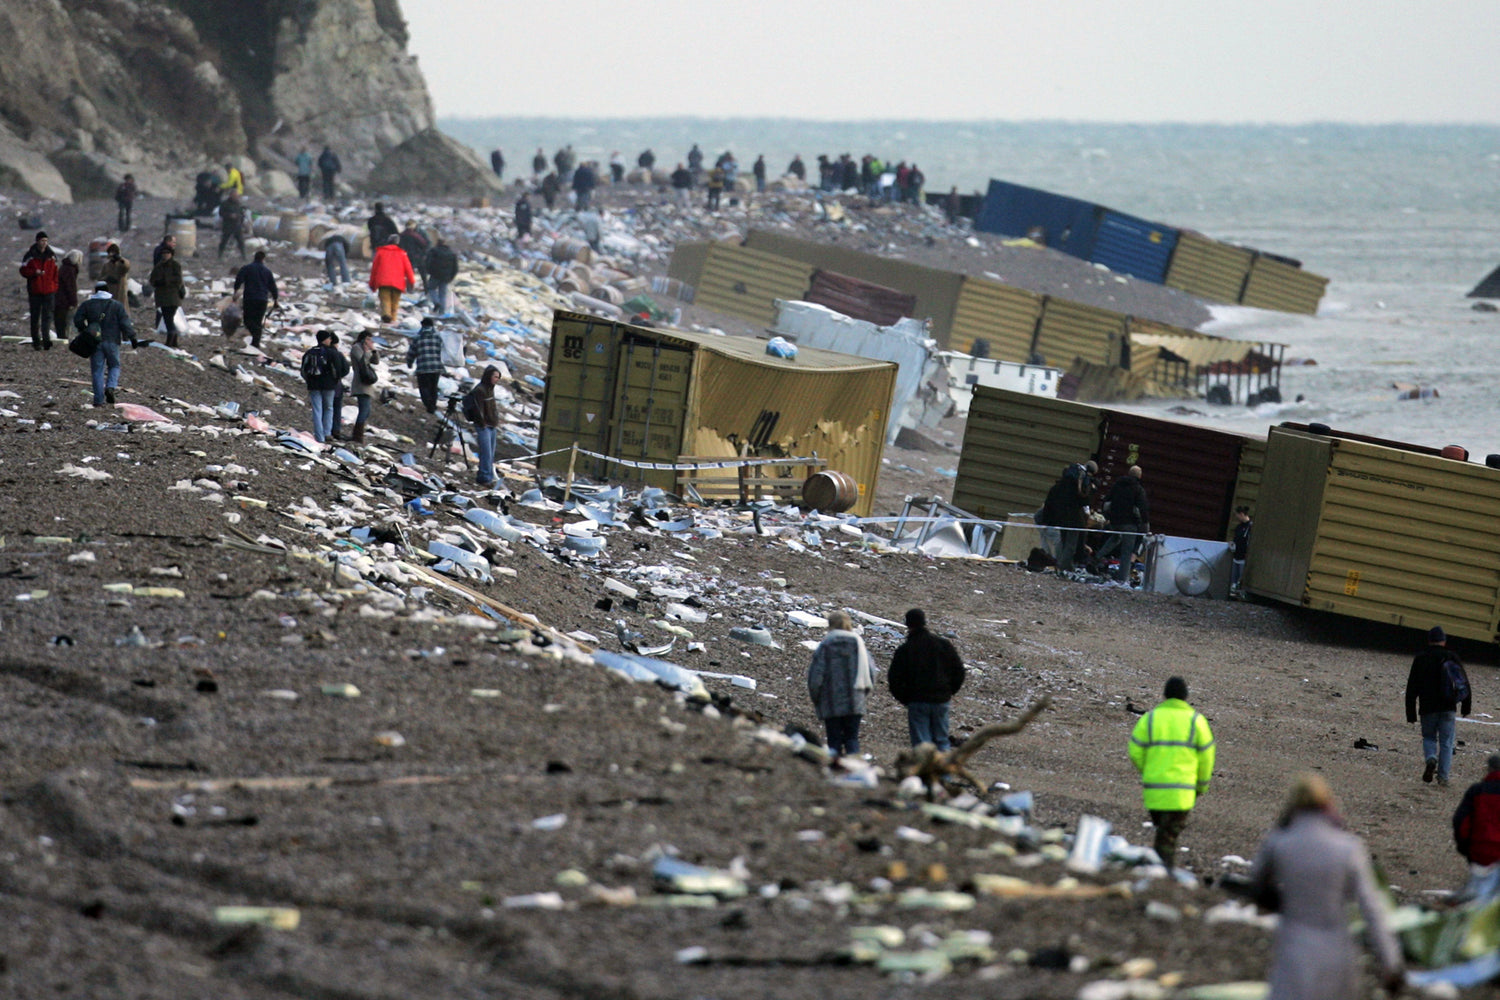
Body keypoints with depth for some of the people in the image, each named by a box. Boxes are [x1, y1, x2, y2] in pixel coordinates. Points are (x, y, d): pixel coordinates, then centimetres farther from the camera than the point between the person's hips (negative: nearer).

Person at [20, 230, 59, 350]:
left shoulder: (51, 255, 8)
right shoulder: (30, 255, 0)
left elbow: (55, 273, 13)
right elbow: (23, 271, 0)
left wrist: (55, 288, 6)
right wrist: (35, 272, -17)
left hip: (49, 291, 1)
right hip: (35, 291, -1)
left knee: (47, 316, -9)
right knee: (35, 317, 5)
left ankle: (46, 340, -16)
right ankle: (36, 342, 11)